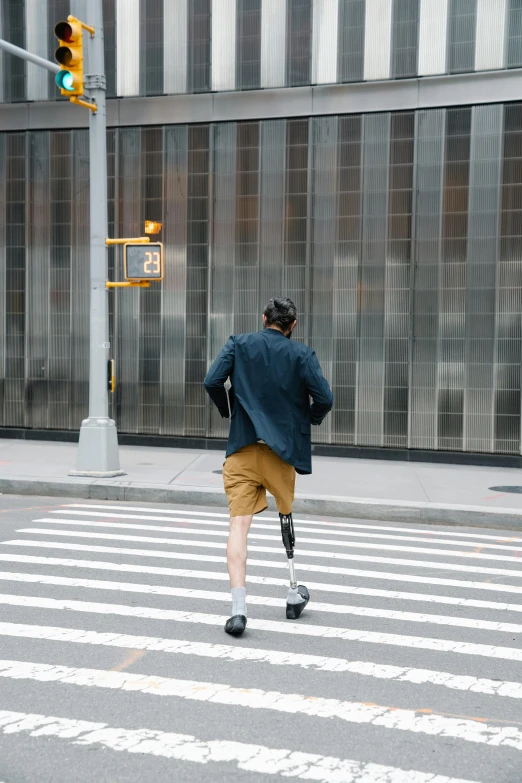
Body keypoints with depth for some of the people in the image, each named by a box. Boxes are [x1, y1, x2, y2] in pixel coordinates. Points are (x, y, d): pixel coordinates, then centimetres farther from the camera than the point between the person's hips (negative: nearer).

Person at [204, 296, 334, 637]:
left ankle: (239, 608, -15)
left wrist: (229, 411, 10)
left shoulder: (239, 344, 3)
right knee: (286, 517, 21)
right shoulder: (301, 354, -1)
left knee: (239, 524, -4)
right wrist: (308, 420, 13)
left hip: (243, 448, 0)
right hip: (282, 448, 0)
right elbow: (325, 398, -8)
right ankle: (294, 594, 33)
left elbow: (212, 382, -7)